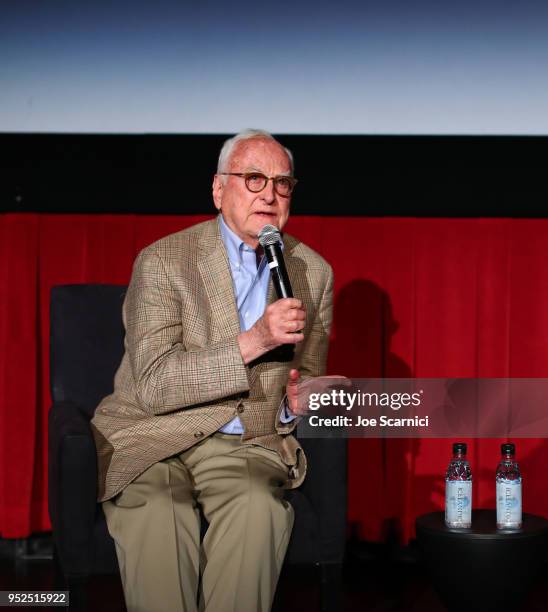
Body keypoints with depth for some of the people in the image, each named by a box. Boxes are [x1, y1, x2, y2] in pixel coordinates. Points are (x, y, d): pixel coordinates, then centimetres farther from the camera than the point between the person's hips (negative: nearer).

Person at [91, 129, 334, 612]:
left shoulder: (314, 273, 9)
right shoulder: (163, 262, -4)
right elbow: (154, 386, -13)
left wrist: (299, 400, -5)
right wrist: (252, 342, -22)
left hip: (249, 445, 3)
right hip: (152, 438, -2)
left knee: (257, 509, -31)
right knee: (156, 514, -33)